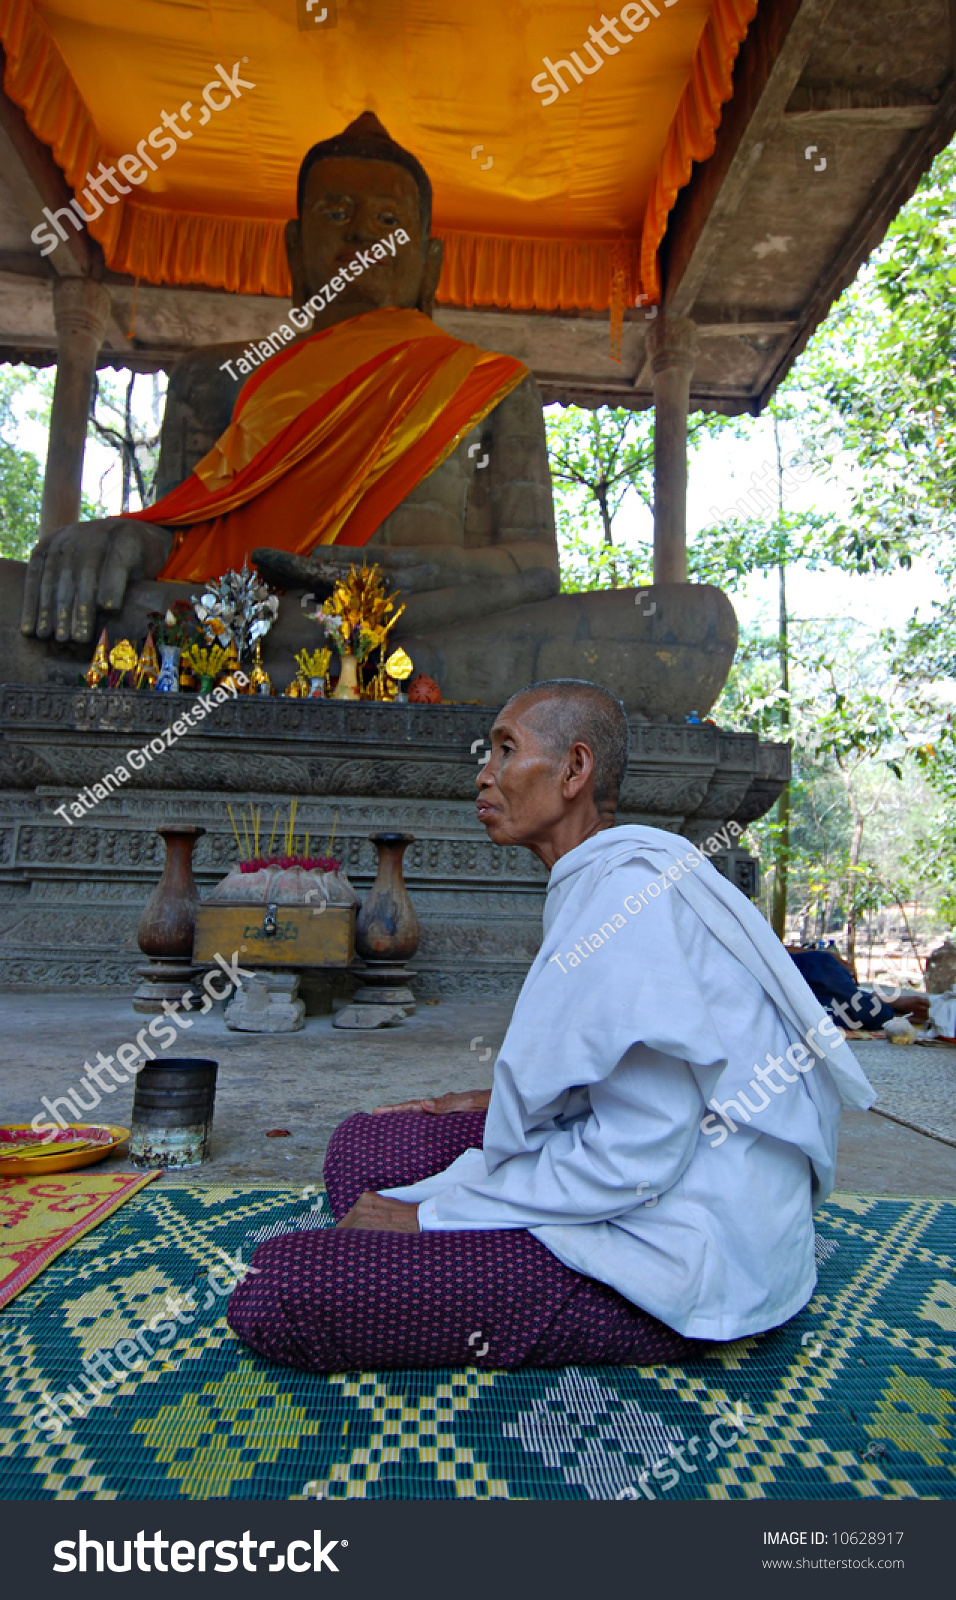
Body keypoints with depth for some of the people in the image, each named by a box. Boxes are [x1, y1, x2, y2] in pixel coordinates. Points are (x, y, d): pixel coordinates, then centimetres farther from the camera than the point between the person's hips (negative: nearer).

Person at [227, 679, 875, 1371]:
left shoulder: (633, 888, -21)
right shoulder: (595, 883, 12)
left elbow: (639, 1154, -23)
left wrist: (428, 1214, -14)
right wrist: (491, 1103, 15)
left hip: (676, 1261, -10)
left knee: (272, 1291, -20)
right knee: (362, 1145, 11)